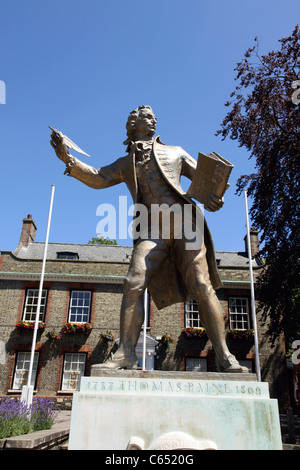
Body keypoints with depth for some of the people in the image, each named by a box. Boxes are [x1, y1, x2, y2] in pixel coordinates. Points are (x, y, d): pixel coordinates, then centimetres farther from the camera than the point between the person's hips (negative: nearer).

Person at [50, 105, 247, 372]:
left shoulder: (175, 152, 23)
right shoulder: (125, 164, 25)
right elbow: (97, 178, 12)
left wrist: (214, 196, -4)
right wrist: (69, 159, -3)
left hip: (183, 222, -1)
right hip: (152, 231, 1)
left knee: (201, 286, -10)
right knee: (134, 283, -17)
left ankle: (225, 359, -6)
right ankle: (125, 356, -14)